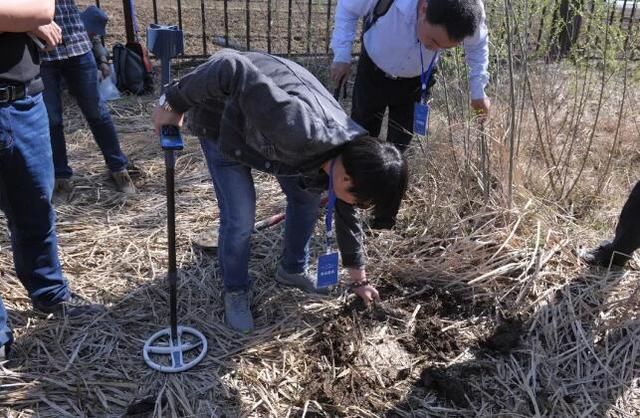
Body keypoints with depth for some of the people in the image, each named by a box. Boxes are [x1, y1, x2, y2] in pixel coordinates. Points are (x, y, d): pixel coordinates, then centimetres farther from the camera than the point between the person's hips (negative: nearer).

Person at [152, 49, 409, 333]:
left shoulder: (352, 153, -15)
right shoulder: (300, 132, -43)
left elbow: (346, 214, 3)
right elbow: (232, 69, -43)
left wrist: (359, 278, 13)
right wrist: (176, 103, -31)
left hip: (272, 121, 6)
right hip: (220, 117, -6)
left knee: (306, 198, 6)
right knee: (240, 217, -10)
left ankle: (293, 270, 30)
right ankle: (235, 291, 17)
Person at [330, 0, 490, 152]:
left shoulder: (467, 13, -34)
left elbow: (478, 44, -7)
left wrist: (478, 92, -1)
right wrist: (342, 56, -20)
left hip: (415, 81, 1)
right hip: (373, 70, -1)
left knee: (400, 141, 11)